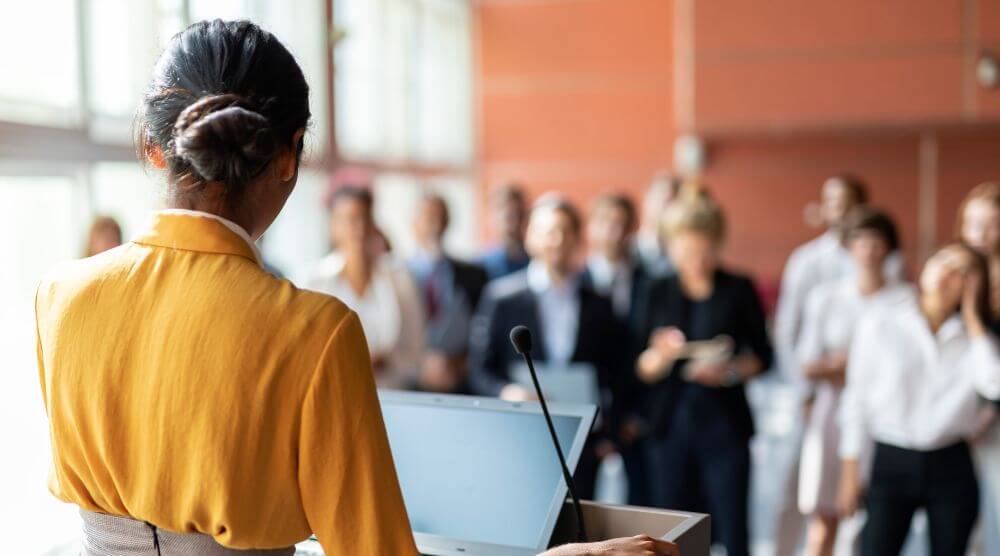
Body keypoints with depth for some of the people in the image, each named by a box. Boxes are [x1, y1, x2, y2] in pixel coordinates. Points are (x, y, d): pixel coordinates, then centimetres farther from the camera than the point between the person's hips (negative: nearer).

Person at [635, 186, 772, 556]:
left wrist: (732, 371, -14)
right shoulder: (659, 292, 6)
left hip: (724, 426, -2)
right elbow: (643, 370, 5)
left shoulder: (739, 290, 1)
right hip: (669, 427, 2)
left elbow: (763, 355, 5)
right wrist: (660, 355, -17)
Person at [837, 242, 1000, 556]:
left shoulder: (972, 335, 3)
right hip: (892, 464, -2)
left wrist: (972, 318, -9)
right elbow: (857, 398, 0)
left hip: (952, 469, 2)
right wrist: (851, 471, 0)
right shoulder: (880, 322, -3)